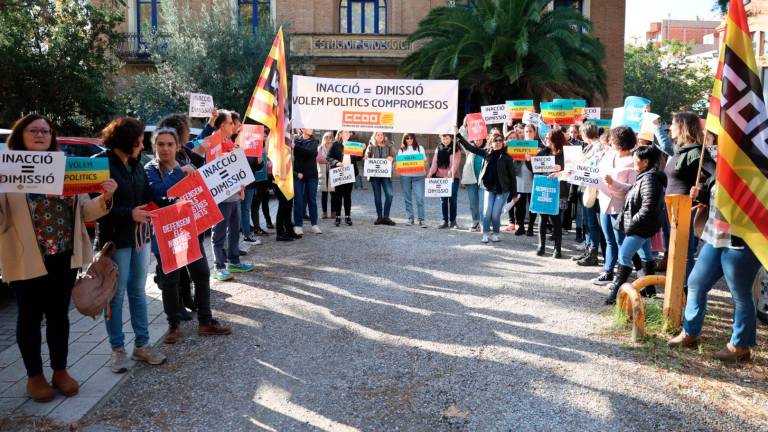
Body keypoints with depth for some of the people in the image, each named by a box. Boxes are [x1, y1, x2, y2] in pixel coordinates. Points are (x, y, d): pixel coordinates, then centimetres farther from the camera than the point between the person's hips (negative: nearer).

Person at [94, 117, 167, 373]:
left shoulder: (135, 164, 9)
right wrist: (129, 214, -24)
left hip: (140, 236, 6)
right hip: (115, 239, -6)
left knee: (138, 292, 12)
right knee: (116, 295, 4)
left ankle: (142, 345, 20)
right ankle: (118, 349, 16)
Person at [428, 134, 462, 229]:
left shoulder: (455, 150, -2)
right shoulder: (438, 149, 10)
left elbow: (455, 163, -14)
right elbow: (435, 162, 3)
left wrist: (450, 174, -29)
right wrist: (430, 173, -13)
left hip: (453, 178, -4)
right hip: (441, 177, 4)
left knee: (452, 199, -2)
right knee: (443, 200, 6)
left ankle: (453, 221, 9)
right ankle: (445, 221, 13)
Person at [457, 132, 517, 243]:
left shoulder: (506, 158, -6)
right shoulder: (487, 153, 2)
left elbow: (512, 176, -4)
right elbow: (470, 147, 4)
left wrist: (514, 194, -5)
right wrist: (458, 135, -1)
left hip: (502, 190, -2)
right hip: (489, 188, 2)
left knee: (495, 214, -4)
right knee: (487, 212, -5)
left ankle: (496, 234, 18)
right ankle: (485, 234, 11)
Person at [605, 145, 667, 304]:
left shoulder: (649, 179, -20)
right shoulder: (645, 176, 11)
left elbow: (648, 208, -27)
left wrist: (632, 223, -22)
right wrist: (632, 222, 12)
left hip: (641, 227, -11)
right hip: (642, 226, 11)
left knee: (624, 255, -12)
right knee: (646, 255, 18)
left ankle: (616, 291, -13)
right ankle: (650, 288, 30)